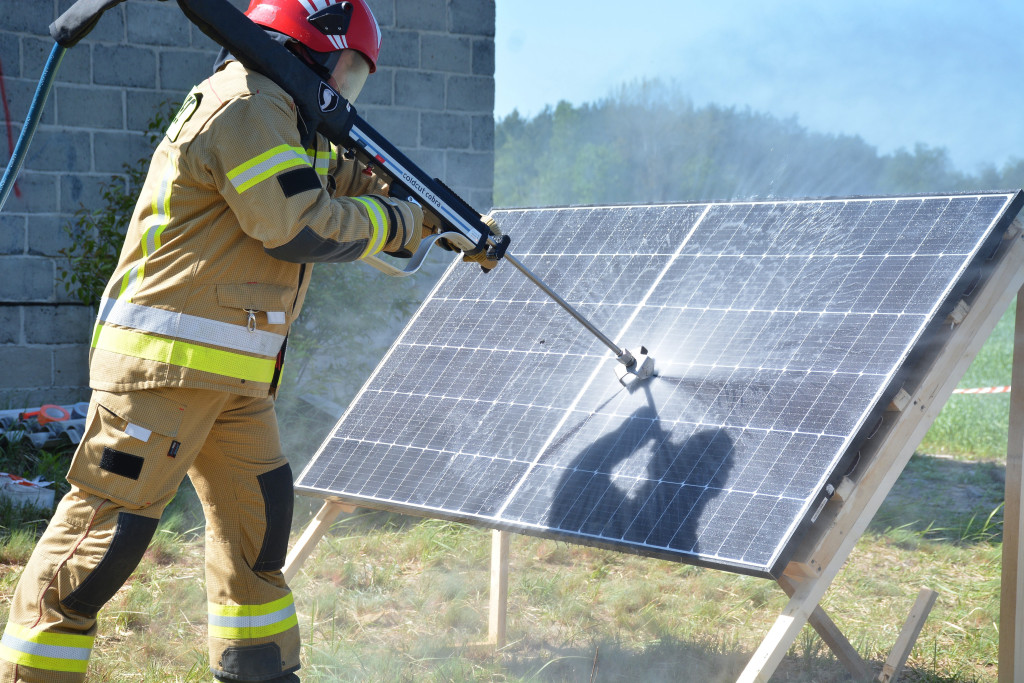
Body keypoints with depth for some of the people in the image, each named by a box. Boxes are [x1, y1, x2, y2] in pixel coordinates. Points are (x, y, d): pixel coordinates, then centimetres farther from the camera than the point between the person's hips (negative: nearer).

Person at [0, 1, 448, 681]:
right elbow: (300, 230, -17)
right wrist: (398, 223, -6)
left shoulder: (276, 116, 19)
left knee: (260, 521, 14)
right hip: (169, 363, -10)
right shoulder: (246, 107, -13)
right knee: (110, 527, -8)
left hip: (236, 375, 11)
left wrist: (348, 182, 7)